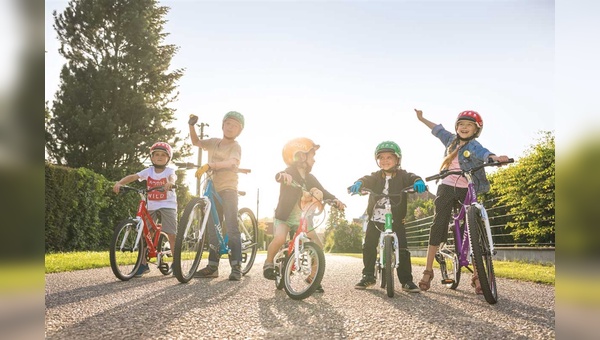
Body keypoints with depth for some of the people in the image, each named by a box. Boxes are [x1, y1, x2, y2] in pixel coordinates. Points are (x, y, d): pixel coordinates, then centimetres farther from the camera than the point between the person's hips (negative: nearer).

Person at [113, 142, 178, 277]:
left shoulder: (169, 170, -4)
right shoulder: (148, 171, 4)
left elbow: (172, 177, -27)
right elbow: (133, 177, -9)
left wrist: (170, 182, -52)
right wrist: (119, 183, -27)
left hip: (167, 206, -4)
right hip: (151, 206, 4)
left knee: (171, 234, -8)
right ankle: (143, 264, 15)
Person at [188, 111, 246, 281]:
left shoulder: (235, 146, -7)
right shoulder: (214, 142, 12)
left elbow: (232, 162, -25)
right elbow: (196, 141, 19)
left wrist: (209, 165, -37)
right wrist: (192, 125, 2)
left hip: (228, 190, -6)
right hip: (213, 190, 7)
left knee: (231, 227, -13)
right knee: (213, 229, 9)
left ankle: (236, 267, -12)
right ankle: (212, 266, 16)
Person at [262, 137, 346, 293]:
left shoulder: (310, 178, 6)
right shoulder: (290, 173, -14)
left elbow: (322, 192, 1)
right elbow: (280, 176, -36)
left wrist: (335, 200, -20)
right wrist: (282, 176, -62)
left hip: (303, 219, 6)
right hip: (284, 217, -6)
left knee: (318, 246, -7)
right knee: (279, 238, -32)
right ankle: (268, 263, -3)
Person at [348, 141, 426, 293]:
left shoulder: (402, 175, 3)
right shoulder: (376, 176, 8)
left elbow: (411, 178, -16)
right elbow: (367, 179, -11)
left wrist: (418, 181, -41)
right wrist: (358, 183, -35)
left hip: (396, 220, -2)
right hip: (375, 219, 2)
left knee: (402, 249, -8)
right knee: (368, 246, 1)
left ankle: (406, 280, 3)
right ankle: (368, 276, 16)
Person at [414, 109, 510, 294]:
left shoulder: (474, 146, -6)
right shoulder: (451, 139, 8)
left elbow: (483, 153, -29)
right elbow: (438, 129, 27)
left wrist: (496, 157, -51)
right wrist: (421, 118, 36)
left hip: (467, 190, -3)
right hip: (447, 188, 3)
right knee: (438, 226, -4)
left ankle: (477, 275, 2)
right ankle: (428, 270, 2)